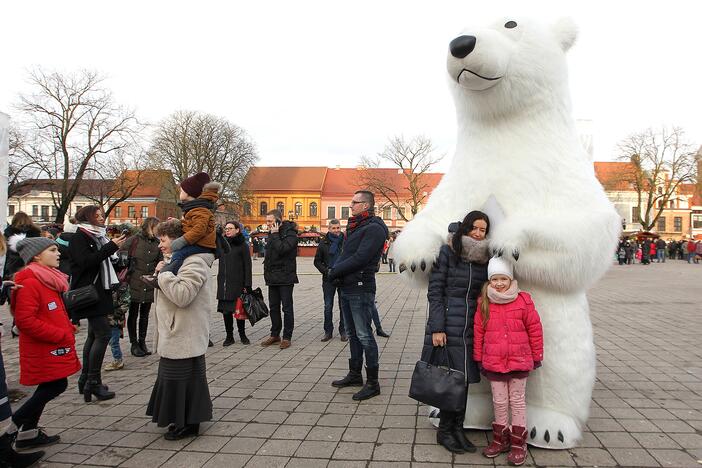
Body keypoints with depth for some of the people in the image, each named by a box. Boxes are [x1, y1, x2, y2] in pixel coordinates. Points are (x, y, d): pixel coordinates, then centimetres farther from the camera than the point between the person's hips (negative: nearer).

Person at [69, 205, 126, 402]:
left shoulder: (98, 236, 16)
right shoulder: (79, 237, -8)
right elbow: (86, 261, -23)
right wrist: (111, 246, -24)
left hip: (99, 292, 9)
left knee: (94, 335, 13)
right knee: (103, 334, -13)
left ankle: (85, 379, 21)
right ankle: (93, 382, -7)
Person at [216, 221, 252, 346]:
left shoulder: (243, 245, -2)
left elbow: (247, 266, -5)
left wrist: (247, 285, -10)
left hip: (237, 283, -4)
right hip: (223, 283, 4)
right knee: (225, 310, 5)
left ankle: (242, 335, 18)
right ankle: (229, 336, 15)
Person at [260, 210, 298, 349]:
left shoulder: (290, 234, -12)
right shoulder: (272, 233, 13)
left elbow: (282, 249, -28)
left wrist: (275, 235, -18)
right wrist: (267, 271, 13)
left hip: (285, 277, -8)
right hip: (272, 278, 8)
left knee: (287, 308, 0)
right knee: (274, 307, 13)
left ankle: (287, 337, 7)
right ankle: (275, 334, 24)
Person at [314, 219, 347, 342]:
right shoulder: (324, 243, 2)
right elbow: (317, 261, 7)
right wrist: (326, 271, -8)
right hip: (328, 279, 1)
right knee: (328, 306, 6)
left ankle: (343, 331, 17)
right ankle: (328, 331, 16)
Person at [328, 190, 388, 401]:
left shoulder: (374, 228, -13)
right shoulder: (354, 226, 17)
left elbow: (360, 258, -22)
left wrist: (334, 271, -14)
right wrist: (335, 269, -4)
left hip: (361, 289, -10)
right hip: (346, 288, 10)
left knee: (364, 336, -6)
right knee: (352, 334, 18)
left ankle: (373, 383, 3)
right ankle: (355, 374, 31)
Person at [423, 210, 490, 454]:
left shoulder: (486, 257, 7)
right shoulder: (447, 252, -7)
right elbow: (434, 291, -9)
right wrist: (436, 328, -13)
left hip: (472, 328, 5)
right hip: (448, 326, -4)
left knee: (464, 378, 9)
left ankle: (457, 428, 24)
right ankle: (444, 430, 18)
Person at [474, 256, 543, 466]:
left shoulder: (523, 301, -7)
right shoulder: (484, 304, -3)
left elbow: (535, 329, 0)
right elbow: (478, 332, 2)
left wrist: (537, 356, 4)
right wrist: (478, 358, 5)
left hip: (519, 361, -1)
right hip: (493, 362, 2)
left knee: (518, 401, 11)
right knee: (499, 402, 13)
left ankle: (518, 442, 22)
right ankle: (500, 438, 28)